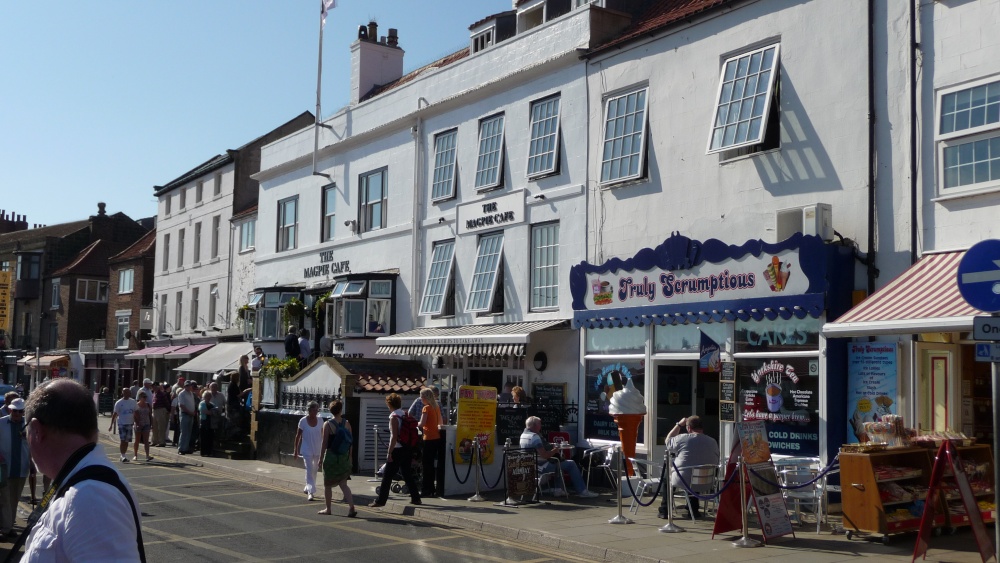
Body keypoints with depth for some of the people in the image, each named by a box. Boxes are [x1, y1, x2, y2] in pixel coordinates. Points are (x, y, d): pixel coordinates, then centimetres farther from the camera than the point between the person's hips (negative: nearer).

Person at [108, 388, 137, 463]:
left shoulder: (133, 402, 7)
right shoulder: (119, 403, -5)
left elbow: (135, 413, 14)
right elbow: (115, 414, -3)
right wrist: (111, 424, -4)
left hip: (129, 423, 4)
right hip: (122, 423, -4)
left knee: (127, 441, 7)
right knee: (122, 440, -10)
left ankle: (124, 455, 18)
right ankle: (123, 456, -10)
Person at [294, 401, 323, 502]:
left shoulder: (320, 421, 1)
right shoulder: (303, 421, -8)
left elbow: (322, 436, 8)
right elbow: (298, 436, -2)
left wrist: (323, 450, 8)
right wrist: (296, 450, -1)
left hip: (317, 450, 4)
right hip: (307, 450, -4)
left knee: (314, 471, 13)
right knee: (309, 470, -11)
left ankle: (307, 488, 31)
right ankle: (310, 492, -13)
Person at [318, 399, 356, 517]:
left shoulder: (327, 424, -9)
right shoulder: (347, 423, 1)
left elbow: (324, 443, -9)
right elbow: (351, 441, 4)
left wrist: (321, 457, 0)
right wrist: (349, 456, 14)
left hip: (331, 457, -4)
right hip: (344, 457, 4)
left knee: (327, 484, 12)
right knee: (343, 484, 9)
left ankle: (328, 509, 20)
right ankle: (351, 507, -6)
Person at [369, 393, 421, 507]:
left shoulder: (394, 417, -13)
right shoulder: (406, 414, 8)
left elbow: (394, 437, -18)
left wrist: (389, 452, -16)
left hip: (397, 450, -7)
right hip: (408, 449, 7)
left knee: (387, 475, 0)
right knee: (407, 474, 15)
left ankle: (381, 500, 2)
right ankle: (415, 498, 17)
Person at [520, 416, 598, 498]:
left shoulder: (523, 435, 8)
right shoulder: (534, 437, -22)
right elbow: (544, 455, -27)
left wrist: (551, 449, 14)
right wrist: (555, 450, -9)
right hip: (542, 468, -10)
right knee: (571, 464, -2)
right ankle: (583, 491, 1)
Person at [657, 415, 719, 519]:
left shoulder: (683, 438, -12)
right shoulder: (713, 442, -2)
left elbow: (667, 441, 8)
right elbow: (716, 463, 10)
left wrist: (679, 425, 13)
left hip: (682, 481, -3)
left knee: (668, 476, 27)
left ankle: (664, 510, 29)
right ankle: (694, 510, 37)